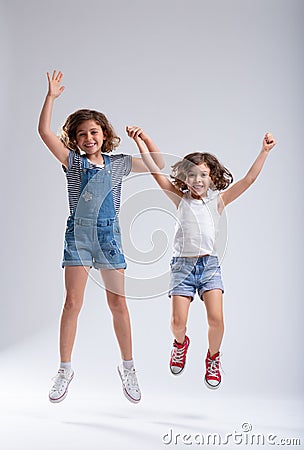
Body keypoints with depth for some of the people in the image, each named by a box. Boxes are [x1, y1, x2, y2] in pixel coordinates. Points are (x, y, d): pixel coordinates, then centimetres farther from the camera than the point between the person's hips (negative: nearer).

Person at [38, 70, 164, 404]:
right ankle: (65, 370, 9)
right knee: (72, 303, -3)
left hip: (108, 234, 1)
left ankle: (127, 367, 19)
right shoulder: (72, 161, 3)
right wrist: (51, 96, -12)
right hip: (77, 234, -1)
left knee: (118, 304, 4)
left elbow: (158, 165, 13)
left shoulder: (118, 164, 8)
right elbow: (44, 131, -9)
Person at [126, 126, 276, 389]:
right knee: (178, 322, -7)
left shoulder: (218, 200, 5)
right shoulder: (181, 199, 4)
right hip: (182, 265, 0)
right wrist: (140, 141, -6)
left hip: (210, 264, 0)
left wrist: (264, 151, -9)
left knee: (216, 319, -12)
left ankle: (213, 359, 18)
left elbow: (248, 180, -1)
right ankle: (181, 343, 31)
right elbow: (155, 172, -1)